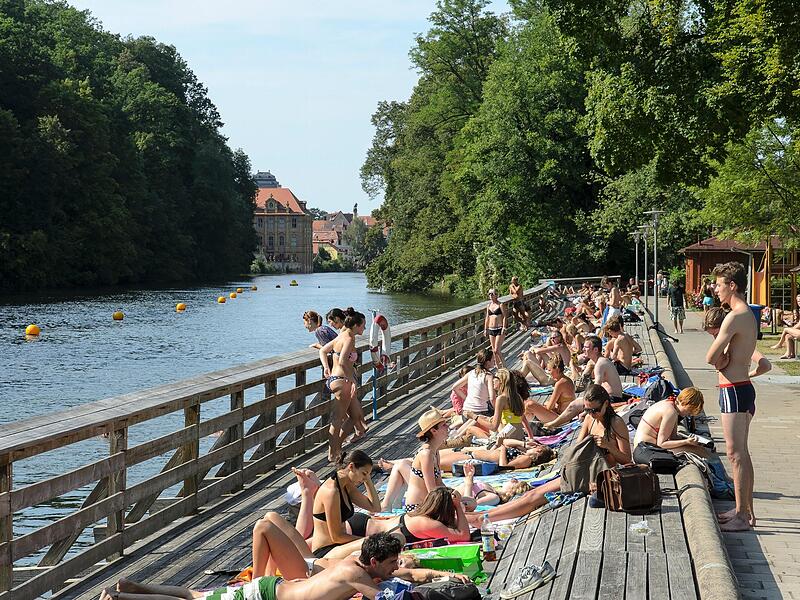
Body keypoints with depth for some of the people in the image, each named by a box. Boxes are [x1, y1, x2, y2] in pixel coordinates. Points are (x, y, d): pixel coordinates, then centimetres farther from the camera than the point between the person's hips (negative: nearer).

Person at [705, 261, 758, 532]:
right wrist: (724, 358, 0)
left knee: (736, 454, -5)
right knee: (741, 453, 15)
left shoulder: (734, 317, -19)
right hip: (743, 386, 10)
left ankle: (742, 515, -1)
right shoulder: (749, 315, 13)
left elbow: (711, 358, -17)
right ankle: (745, 510, 23)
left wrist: (720, 358, 1)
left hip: (734, 391, -10)